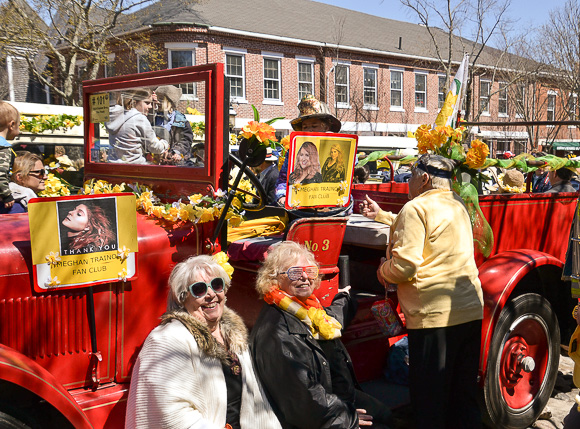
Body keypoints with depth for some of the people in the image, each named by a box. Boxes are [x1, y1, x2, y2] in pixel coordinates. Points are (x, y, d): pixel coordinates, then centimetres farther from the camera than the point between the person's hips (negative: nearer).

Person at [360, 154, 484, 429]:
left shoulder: (416, 208, -9)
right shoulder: (457, 205, 16)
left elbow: (404, 265, -18)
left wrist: (382, 271, 2)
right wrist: (381, 215, 39)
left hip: (434, 314, -8)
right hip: (472, 311, 8)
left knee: (428, 399, 2)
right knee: (464, 395, 17)